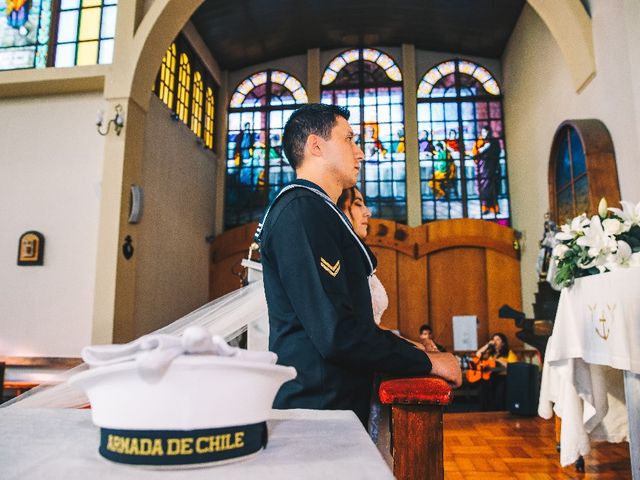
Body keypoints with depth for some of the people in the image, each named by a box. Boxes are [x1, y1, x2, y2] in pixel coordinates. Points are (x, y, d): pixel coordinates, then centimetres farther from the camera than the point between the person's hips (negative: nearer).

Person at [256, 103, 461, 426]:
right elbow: (336, 333, -24)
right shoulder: (301, 211, -17)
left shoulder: (316, 210, 16)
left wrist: (401, 345, 10)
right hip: (317, 406, -9)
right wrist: (426, 361, -13)